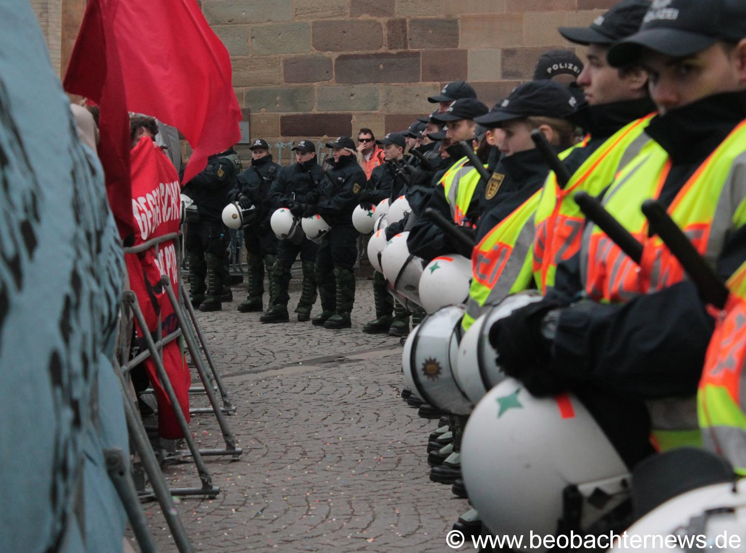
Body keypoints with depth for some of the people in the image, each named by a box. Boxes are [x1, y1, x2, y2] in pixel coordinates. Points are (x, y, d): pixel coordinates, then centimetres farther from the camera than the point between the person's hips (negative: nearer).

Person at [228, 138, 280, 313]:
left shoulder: (275, 171, -2)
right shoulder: (246, 174, 20)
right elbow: (233, 191, 14)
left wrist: (270, 216, -22)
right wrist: (240, 196, -8)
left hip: (268, 225, -8)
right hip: (251, 224, 8)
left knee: (272, 262, -12)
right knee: (253, 262, 15)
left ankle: (275, 300, -12)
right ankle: (255, 298, 25)